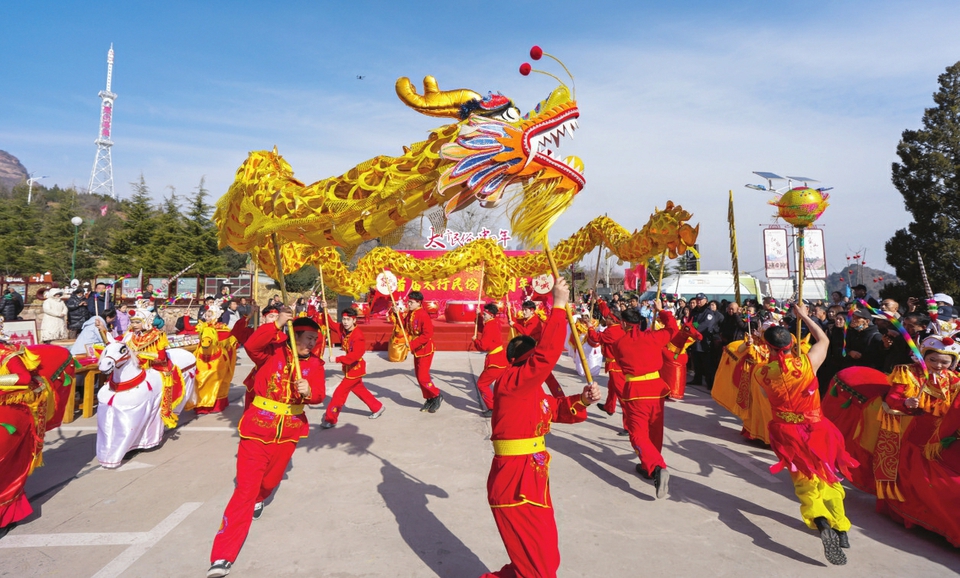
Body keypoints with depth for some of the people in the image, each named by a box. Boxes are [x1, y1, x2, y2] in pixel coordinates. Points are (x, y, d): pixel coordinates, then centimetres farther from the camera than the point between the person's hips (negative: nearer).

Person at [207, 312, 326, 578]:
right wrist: (277, 325, -40)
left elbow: (319, 394, -10)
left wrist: (309, 392, -33)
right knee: (245, 488, -7)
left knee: (271, 479, 22)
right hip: (258, 428, -4)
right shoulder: (273, 352, -8)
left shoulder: (315, 364, 1)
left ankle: (259, 499, 59)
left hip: (289, 431, 4)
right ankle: (222, 557, -3)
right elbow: (251, 345, -29)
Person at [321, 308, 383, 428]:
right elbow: (331, 324, 3)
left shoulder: (358, 335, -26)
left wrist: (337, 359, -32)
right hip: (349, 367, 9)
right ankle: (378, 408, 37)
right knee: (359, 389, 22)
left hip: (355, 368, -9)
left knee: (339, 392, -4)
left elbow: (356, 355, -32)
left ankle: (330, 419, 8)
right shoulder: (343, 328, -4)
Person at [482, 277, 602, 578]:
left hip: (533, 480, 10)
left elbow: (558, 410, 20)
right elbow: (546, 354, -31)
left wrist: (582, 400, -1)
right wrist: (558, 306, -29)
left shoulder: (533, 389, 10)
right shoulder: (510, 382, -19)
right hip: (514, 484, -10)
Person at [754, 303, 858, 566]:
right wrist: (804, 315, 12)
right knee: (828, 479, 22)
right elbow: (824, 339, 5)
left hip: (787, 433, 0)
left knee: (805, 482, 9)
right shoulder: (807, 363, -16)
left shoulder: (761, 373, -14)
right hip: (815, 429, 1)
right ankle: (840, 529, 30)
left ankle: (821, 523, -18)